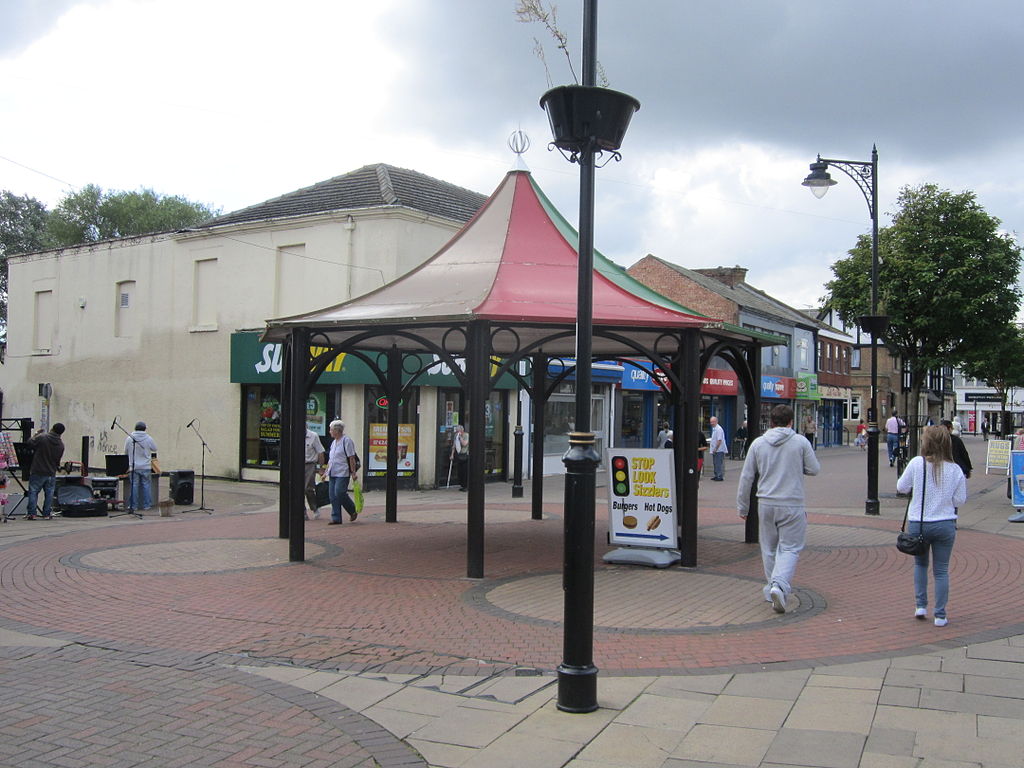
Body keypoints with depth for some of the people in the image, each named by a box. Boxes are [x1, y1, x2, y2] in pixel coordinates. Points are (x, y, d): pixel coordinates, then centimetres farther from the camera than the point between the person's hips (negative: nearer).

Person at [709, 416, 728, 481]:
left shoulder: (718, 429, -17)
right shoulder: (714, 429, 15)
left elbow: (719, 440, -22)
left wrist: (715, 449, -20)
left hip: (719, 450, -10)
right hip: (715, 450, 10)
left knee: (719, 464, -8)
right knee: (715, 463, 15)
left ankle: (720, 476, -5)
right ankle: (716, 475, 23)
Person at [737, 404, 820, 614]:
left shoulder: (758, 444, 3)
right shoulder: (800, 442, -4)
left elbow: (746, 477, 4)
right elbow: (814, 469, 3)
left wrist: (742, 507, 12)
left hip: (766, 504, 3)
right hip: (792, 505, -3)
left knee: (769, 549, 14)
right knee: (789, 549, 0)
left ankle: (771, 589, 21)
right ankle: (779, 585, -21)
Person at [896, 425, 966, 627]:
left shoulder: (917, 463, -11)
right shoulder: (955, 470, -6)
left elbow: (901, 487, -2)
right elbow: (960, 500, -1)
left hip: (917, 524, 0)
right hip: (945, 525, 0)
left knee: (920, 564, 22)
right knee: (941, 570, 10)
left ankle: (920, 605, 18)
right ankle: (940, 615, 11)